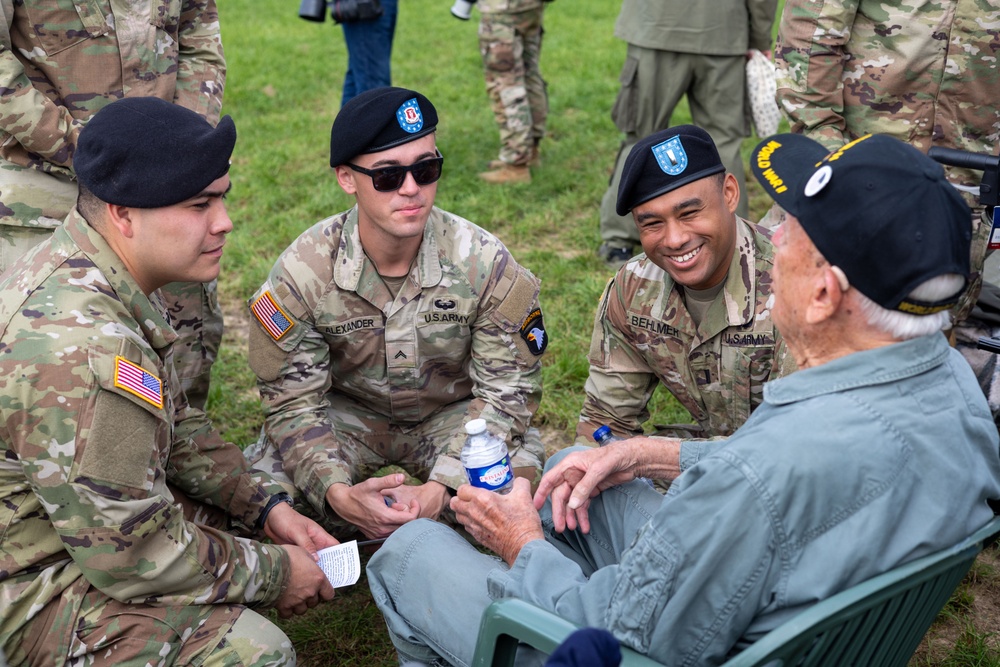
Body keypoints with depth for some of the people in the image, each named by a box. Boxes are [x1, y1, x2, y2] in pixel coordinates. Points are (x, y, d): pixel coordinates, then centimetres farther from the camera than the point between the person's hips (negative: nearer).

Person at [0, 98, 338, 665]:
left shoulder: (80, 274, -1)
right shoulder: (82, 347, -34)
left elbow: (176, 424, 10)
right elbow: (127, 554, -28)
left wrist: (266, 506, 1)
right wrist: (271, 573, -15)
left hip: (85, 512, 10)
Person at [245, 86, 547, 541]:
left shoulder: (486, 263, -20)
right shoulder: (302, 272, -20)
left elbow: (506, 390, -17)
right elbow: (294, 403, -15)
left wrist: (440, 489, -31)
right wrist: (339, 494, -35)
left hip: (453, 414, 0)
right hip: (348, 414, 0)